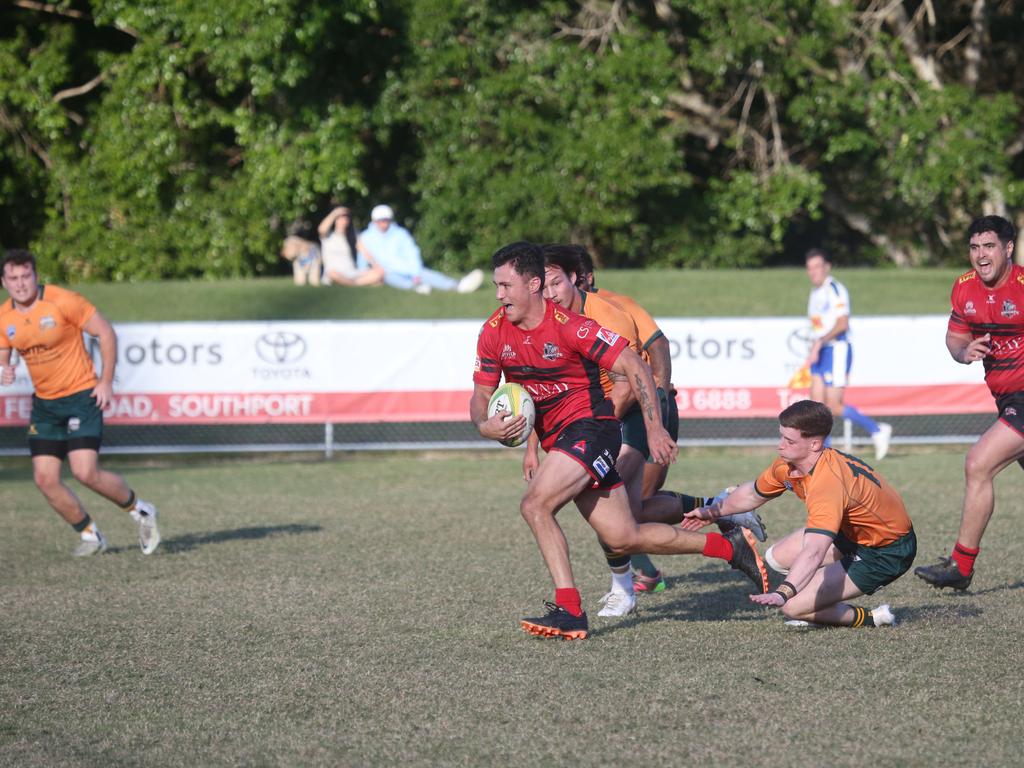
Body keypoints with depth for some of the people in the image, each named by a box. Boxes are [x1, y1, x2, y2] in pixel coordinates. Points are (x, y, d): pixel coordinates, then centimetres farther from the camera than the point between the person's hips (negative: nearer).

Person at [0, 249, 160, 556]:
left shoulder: (62, 301, -15)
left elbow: (106, 332, -10)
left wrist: (106, 382, -11)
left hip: (82, 396, -6)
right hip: (44, 403, 6)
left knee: (85, 473, -18)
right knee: (45, 478, -3)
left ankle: (140, 511, 8)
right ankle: (90, 535, 15)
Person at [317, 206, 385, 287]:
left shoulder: (352, 237, 17)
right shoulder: (327, 236, 7)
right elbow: (322, 230, -18)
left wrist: (375, 265, -12)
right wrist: (334, 213, -11)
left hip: (352, 274, 3)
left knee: (380, 272, -20)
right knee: (333, 273, -42)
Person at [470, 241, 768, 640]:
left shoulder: (568, 326, -18)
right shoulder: (494, 333, -1)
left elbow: (633, 365, -14)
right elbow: (481, 393, 8)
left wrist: (654, 429, -15)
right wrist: (484, 425, -16)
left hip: (590, 427, -7)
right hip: (556, 438, 7)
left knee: (535, 504, -25)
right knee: (623, 538, 8)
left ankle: (569, 611, -18)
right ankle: (730, 547, 23)